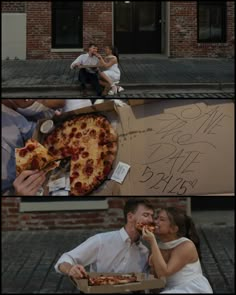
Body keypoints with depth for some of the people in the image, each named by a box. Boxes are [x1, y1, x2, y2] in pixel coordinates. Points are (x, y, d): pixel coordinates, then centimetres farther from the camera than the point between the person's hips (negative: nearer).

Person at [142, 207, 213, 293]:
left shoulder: (187, 246, -14)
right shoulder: (159, 246, 4)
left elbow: (163, 273, -23)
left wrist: (152, 242, -24)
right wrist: (153, 265, -14)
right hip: (173, 290, 6)